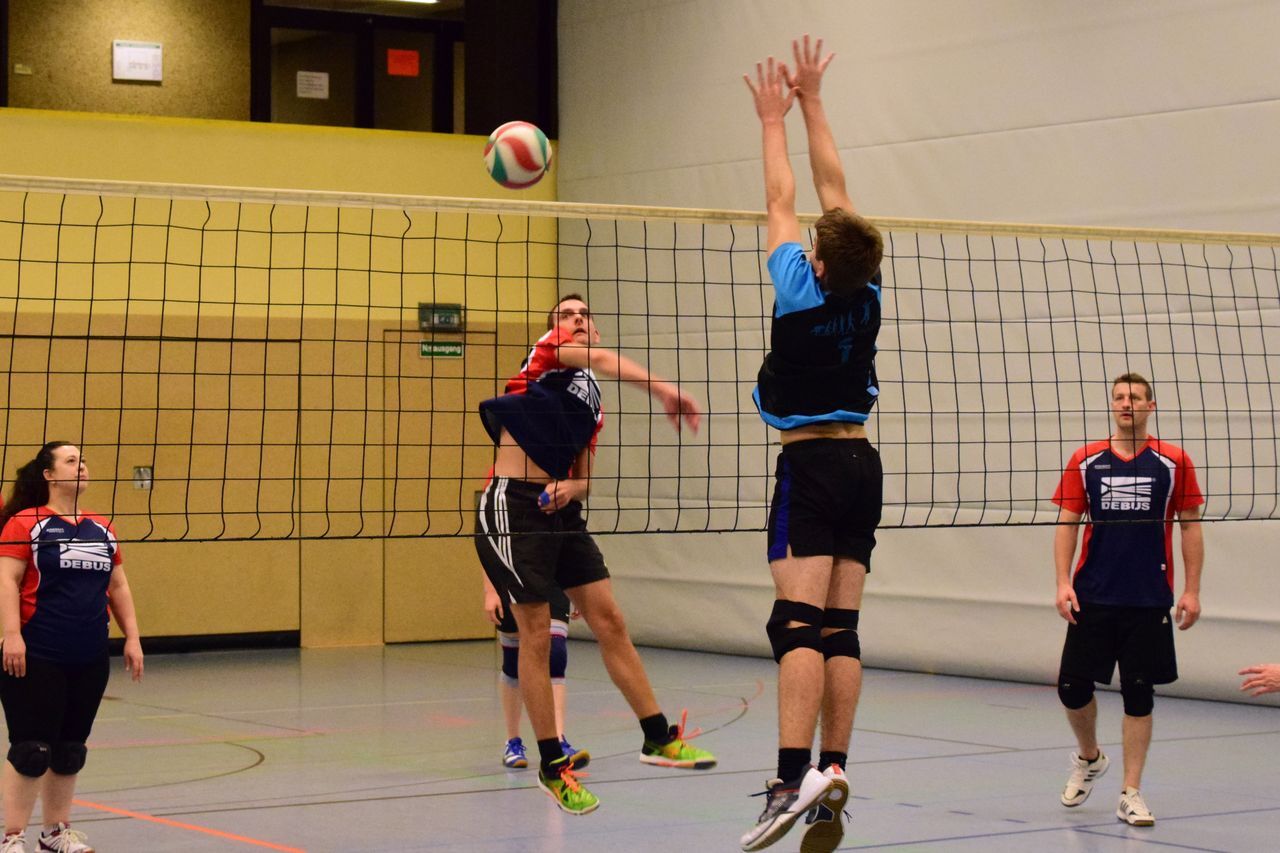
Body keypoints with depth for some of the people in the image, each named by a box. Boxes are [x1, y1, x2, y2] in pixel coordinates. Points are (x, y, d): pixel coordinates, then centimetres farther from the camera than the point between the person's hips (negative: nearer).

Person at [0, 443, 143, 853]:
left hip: (89, 660, 6)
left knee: (69, 750, 12)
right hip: (36, 659, -6)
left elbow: (118, 587, 18)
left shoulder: (101, 528, 13)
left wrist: (132, 638, 13)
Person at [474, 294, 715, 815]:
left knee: (610, 623, 5)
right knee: (536, 636, -3)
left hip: (562, 511, 7)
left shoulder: (592, 404, 20)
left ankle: (657, 737, 14)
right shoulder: (545, 352, 0)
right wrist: (664, 390, -33)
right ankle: (551, 766, 6)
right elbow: (600, 359, -20)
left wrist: (572, 487, -6)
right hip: (513, 506, -7)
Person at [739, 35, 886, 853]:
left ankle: (795, 776, -28)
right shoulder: (868, 295, 3)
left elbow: (783, 200, 4)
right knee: (841, 628, 3)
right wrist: (812, 102, 20)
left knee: (799, 623, -15)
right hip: (862, 462, 6)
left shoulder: (803, 292, -9)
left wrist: (774, 119, 18)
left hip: (811, 465, -6)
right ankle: (833, 778, 1)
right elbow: (836, 189, 12)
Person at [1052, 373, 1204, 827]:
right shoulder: (1085, 460, 4)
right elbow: (1067, 523, 4)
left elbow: (1190, 527, 3)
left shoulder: (1173, 462, 1)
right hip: (1092, 597, 1)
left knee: (1139, 695, 1)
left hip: (1148, 601, -1)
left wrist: (1191, 590, -2)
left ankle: (1130, 795, 10)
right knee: (1072, 687, 1)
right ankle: (1089, 758, 30)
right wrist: (1063, 582, -5)